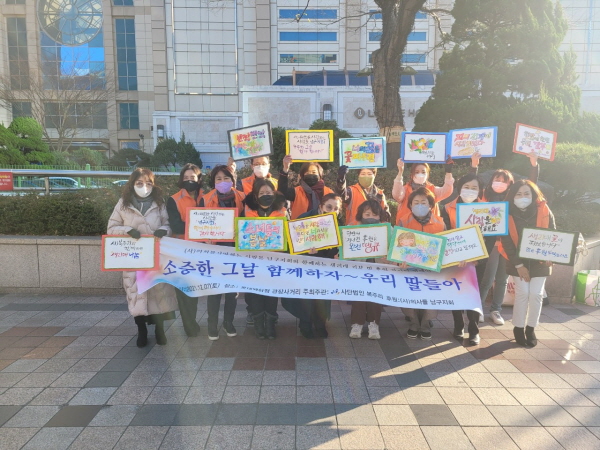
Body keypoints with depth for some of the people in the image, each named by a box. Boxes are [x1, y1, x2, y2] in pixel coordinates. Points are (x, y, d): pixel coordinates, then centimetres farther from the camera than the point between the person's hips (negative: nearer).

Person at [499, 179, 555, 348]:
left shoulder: (544, 211, -4)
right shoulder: (507, 214, -9)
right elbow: (506, 242, -10)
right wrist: (518, 264, -14)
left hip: (539, 261, 2)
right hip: (518, 262, -1)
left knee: (536, 294, 2)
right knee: (522, 293, -3)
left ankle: (531, 329, 18)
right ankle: (519, 328, 14)